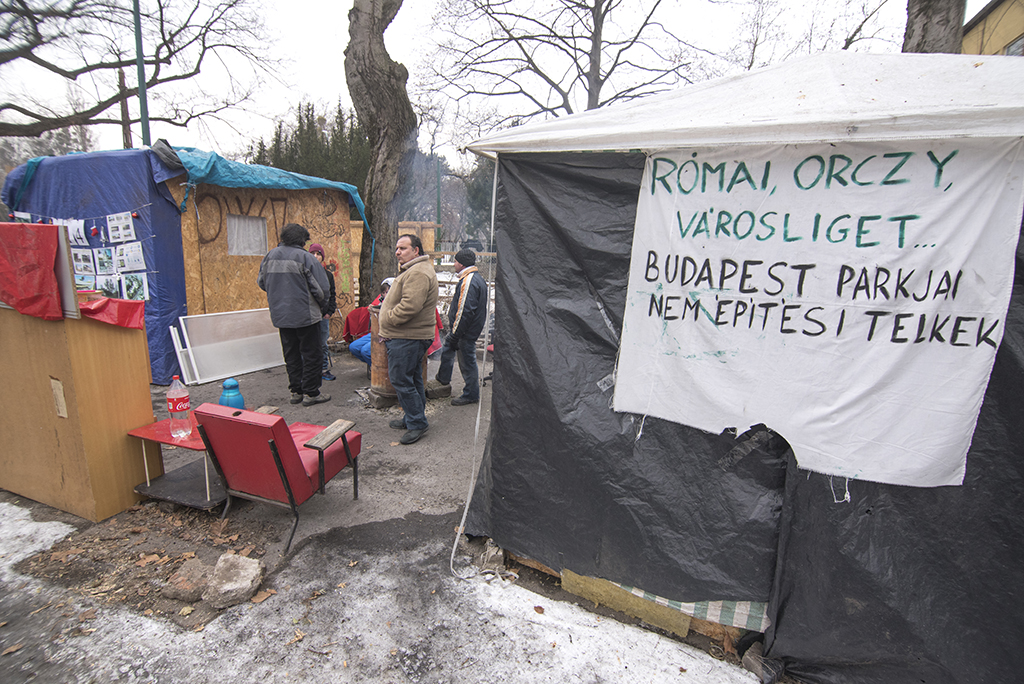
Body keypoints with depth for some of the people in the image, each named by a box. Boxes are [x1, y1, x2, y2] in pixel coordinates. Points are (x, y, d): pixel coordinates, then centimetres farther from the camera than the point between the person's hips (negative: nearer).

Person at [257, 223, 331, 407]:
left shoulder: (270, 256, 5)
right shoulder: (305, 257, -13)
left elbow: (261, 282, 15)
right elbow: (322, 289, -14)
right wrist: (320, 304, 6)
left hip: (280, 316, 6)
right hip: (305, 315, -6)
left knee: (291, 355, 16)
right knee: (311, 354, 5)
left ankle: (296, 391, 23)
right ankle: (310, 393, 8)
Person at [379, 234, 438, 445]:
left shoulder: (418, 273, -19)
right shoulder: (413, 270, 19)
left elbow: (409, 306, -28)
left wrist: (387, 320, -15)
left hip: (406, 338, -11)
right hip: (413, 336, 11)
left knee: (401, 380, -5)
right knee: (413, 379, 17)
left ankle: (417, 423, 3)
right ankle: (413, 419, 29)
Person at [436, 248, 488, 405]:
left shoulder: (469, 282, -23)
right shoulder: (477, 278, 12)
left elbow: (464, 311, -28)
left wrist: (455, 335, -22)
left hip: (466, 332, -11)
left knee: (467, 361, 1)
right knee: (447, 349, 26)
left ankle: (471, 395, 14)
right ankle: (443, 379, 44)